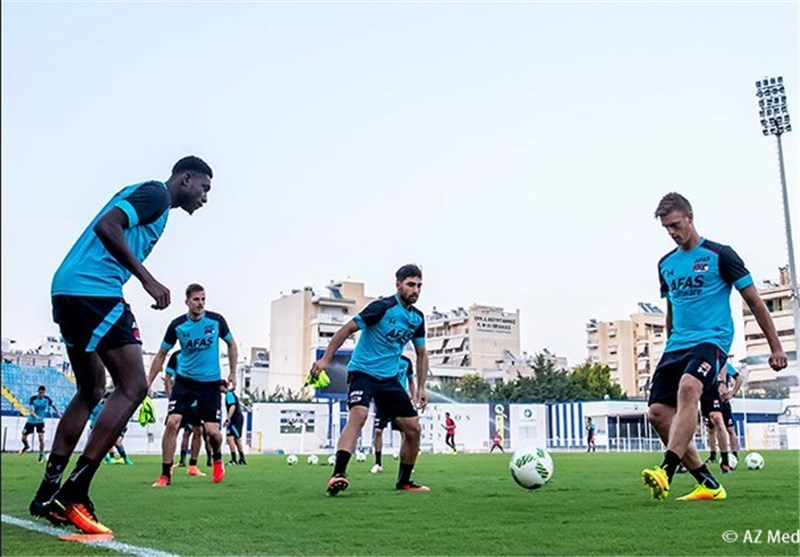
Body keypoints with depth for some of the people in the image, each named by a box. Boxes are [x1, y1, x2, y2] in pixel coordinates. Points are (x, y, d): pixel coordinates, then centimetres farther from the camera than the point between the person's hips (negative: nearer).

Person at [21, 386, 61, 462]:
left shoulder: (47, 399, -12)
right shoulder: (32, 399, -20)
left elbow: (54, 406, 4)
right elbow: (32, 411, -26)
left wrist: (59, 415, -2)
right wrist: (36, 417, -46)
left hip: (40, 421, 0)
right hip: (30, 421, 0)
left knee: (41, 438, -15)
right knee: (23, 438, 7)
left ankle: (41, 454, 6)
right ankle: (26, 446, 43)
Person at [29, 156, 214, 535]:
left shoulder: (143, 195, 26)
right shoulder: (157, 193, -3)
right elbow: (106, 226, -18)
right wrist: (147, 279, -18)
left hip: (67, 290, 11)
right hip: (94, 290, -11)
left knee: (91, 390, 18)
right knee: (133, 386, -9)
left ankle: (48, 494, 19)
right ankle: (74, 493, -11)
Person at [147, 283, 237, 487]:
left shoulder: (216, 320, -8)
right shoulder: (177, 325, -7)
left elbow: (231, 344, 9)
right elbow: (161, 354, 4)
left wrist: (232, 373, 5)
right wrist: (148, 382, 1)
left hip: (211, 382, 0)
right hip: (184, 380, 1)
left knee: (212, 430, -7)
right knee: (172, 422, -15)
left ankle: (217, 459, 28)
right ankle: (165, 474, -2)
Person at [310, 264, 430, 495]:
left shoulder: (417, 318, 6)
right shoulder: (382, 307, -14)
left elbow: (421, 354, 17)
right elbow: (347, 329, -13)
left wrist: (421, 388, 10)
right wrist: (325, 359, -18)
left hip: (389, 378, 7)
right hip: (363, 370, -7)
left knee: (413, 428, 3)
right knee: (359, 414, -32)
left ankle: (404, 481, 21)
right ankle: (338, 475, -37)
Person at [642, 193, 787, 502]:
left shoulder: (720, 255, -2)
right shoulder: (666, 264, 15)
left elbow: (754, 302, 2)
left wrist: (776, 348, 1)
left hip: (712, 340, -6)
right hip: (676, 346, 7)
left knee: (688, 388, -35)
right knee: (658, 412, -8)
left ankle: (666, 472, -43)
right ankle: (708, 484, 2)